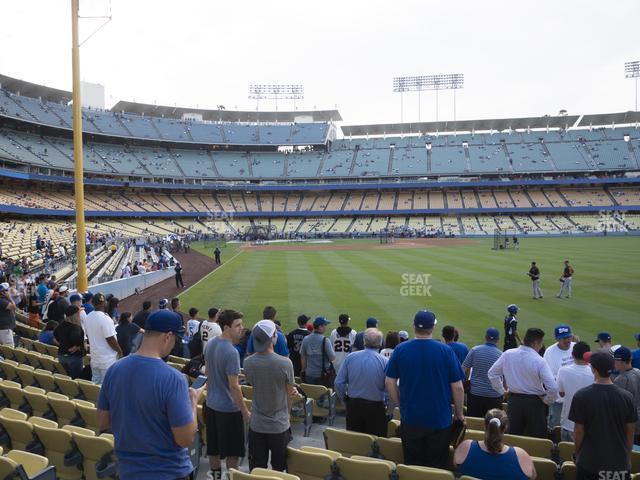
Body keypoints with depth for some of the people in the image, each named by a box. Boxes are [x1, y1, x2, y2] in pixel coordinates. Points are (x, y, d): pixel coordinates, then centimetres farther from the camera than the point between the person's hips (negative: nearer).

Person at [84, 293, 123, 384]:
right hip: (107, 360, -8)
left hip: (94, 358, 8)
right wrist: (120, 351, -7)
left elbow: (88, 335, 14)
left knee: (95, 384, 16)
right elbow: (111, 339, -20)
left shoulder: (88, 317, 3)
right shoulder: (105, 319, -22)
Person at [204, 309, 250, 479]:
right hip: (229, 409, -8)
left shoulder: (210, 343, 0)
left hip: (211, 404, 8)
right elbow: (234, 386, -24)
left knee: (214, 448, 19)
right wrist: (245, 412, -14)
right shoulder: (231, 352, -26)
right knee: (232, 452, 8)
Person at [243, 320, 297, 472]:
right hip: (280, 425, -2)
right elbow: (290, 395, -7)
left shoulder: (248, 363, -10)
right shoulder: (285, 363, -19)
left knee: (257, 471, 14)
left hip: (256, 425, 2)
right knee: (278, 470, 17)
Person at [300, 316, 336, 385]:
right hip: (323, 374, -5)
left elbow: (302, 357, 9)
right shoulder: (325, 340, -14)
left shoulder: (305, 339, 1)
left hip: (309, 374, 5)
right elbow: (332, 358, -14)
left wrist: (303, 371, 20)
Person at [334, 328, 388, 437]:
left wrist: (345, 400, 10)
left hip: (353, 406, 3)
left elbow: (339, 383, -3)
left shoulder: (350, 358, -5)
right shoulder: (385, 362, -13)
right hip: (375, 408, -3)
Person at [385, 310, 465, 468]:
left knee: (411, 465, 16)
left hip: (410, 418, 1)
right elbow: (457, 387, -8)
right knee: (436, 467, 13)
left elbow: (389, 382, -3)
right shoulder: (446, 351, -12)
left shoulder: (400, 349, -7)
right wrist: (459, 414, 7)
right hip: (439, 419, -1)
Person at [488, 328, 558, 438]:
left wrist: (502, 391, 13)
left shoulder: (507, 354, -4)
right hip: (534, 403, -4)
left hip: (513, 401, 4)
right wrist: (547, 400, -3)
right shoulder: (539, 361, -17)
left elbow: (492, 373, 5)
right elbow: (553, 388, -21)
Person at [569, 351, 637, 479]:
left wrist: (577, 454, 8)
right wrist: (628, 457, 15)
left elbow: (579, 431, -9)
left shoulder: (581, 396, -15)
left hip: (589, 461, -2)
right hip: (619, 462, 2)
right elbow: (630, 431, 0)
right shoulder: (626, 396, -9)